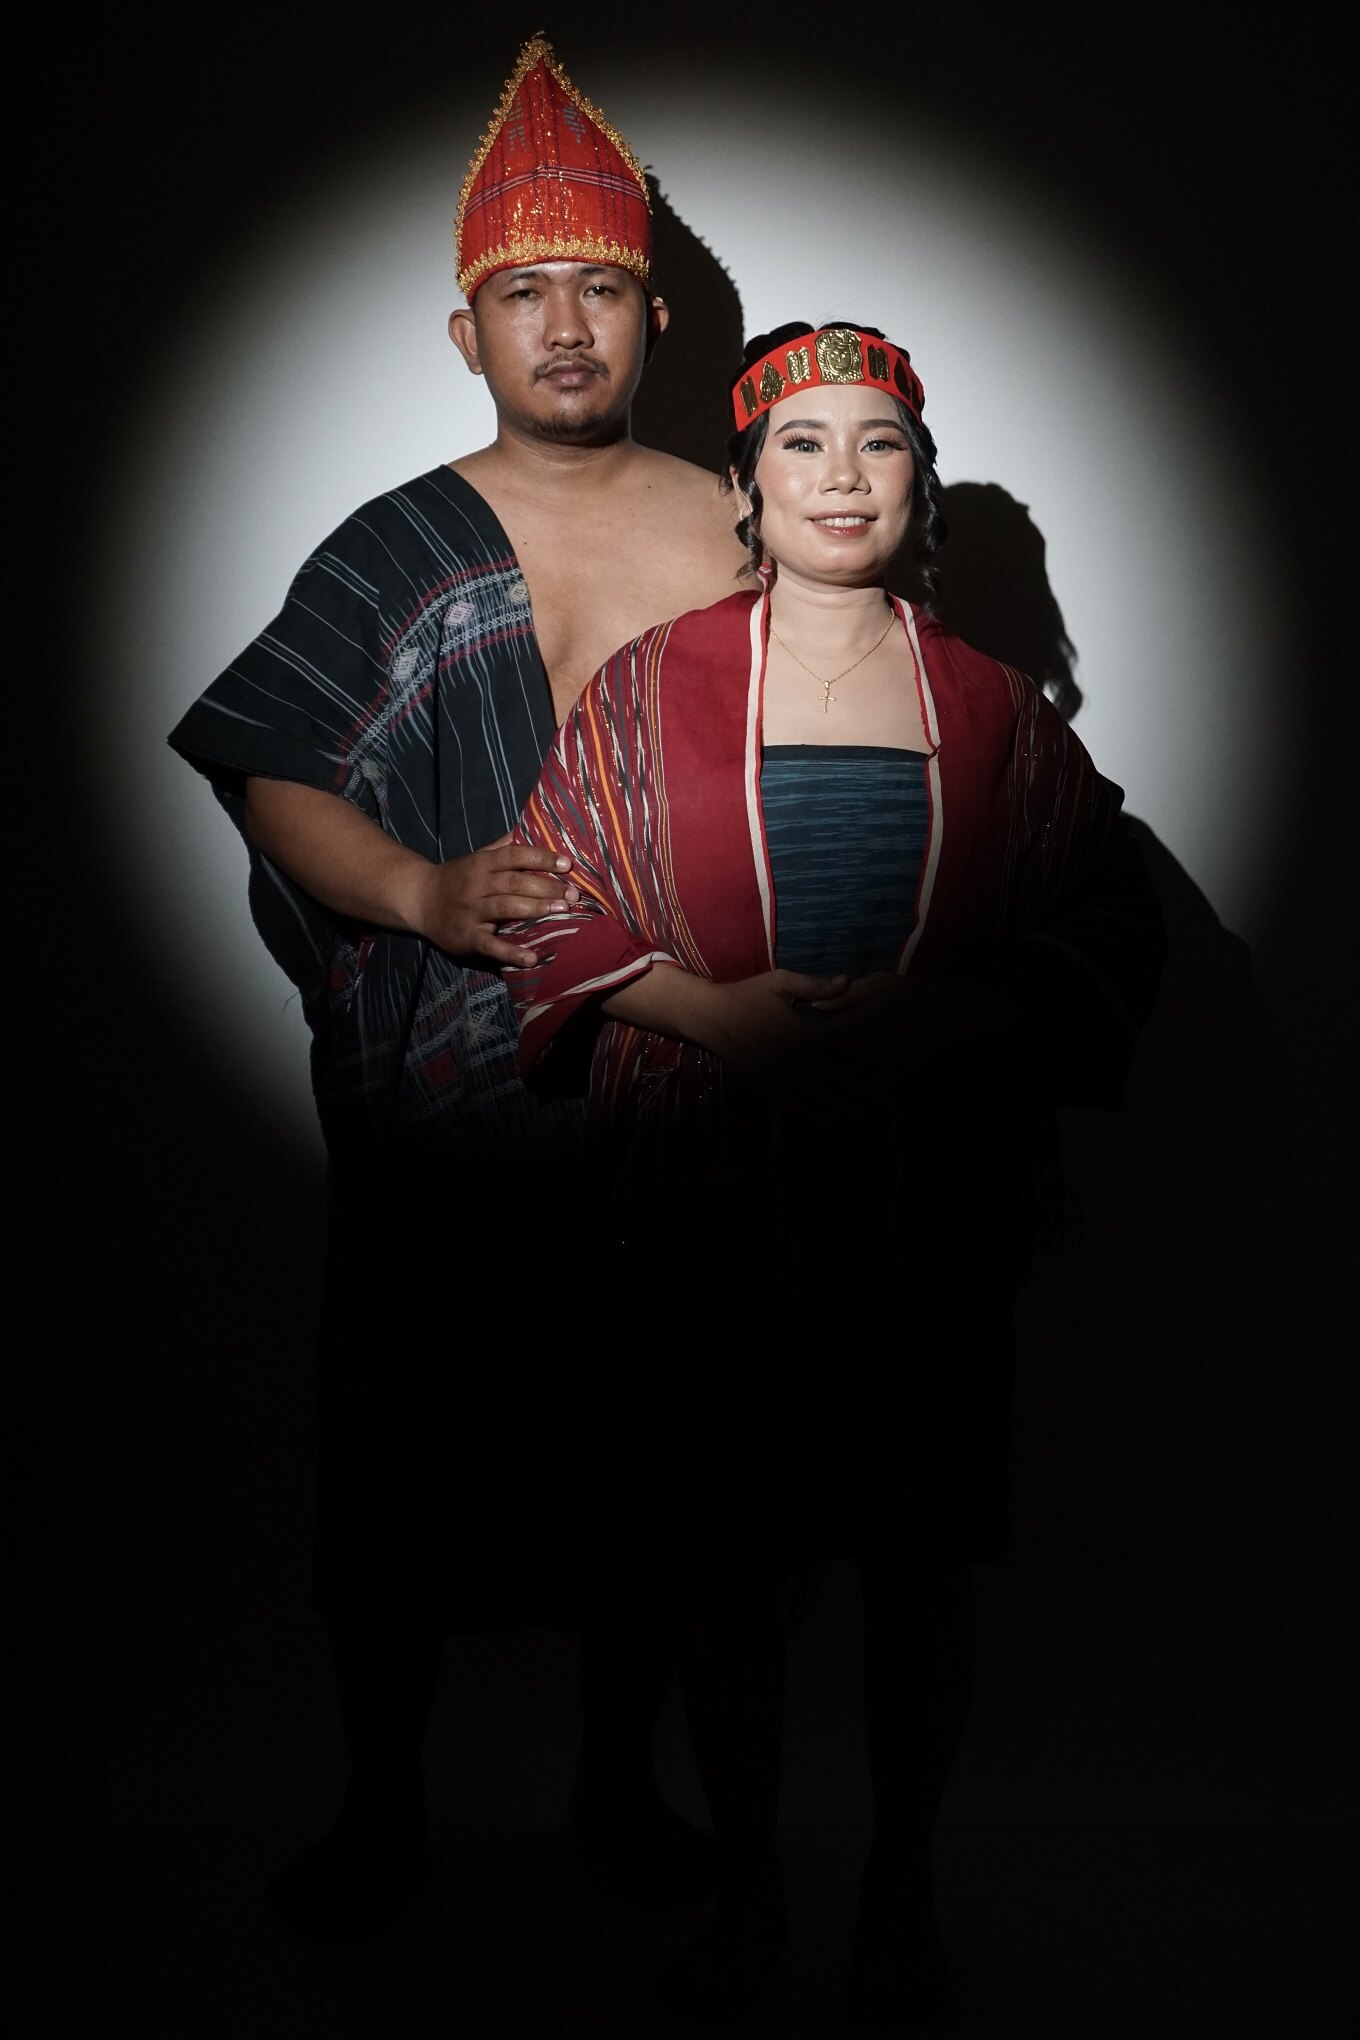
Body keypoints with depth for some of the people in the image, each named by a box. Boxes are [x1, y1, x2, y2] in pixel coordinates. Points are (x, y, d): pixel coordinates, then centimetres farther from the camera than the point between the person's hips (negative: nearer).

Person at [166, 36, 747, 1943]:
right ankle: (381, 1814, 29)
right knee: (403, 1456, 8)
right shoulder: (395, 551, 1)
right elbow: (279, 790, -3)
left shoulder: (729, 530, 5)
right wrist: (430, 889, -22)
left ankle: (619, 1786, 35)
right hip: (437, 1088, -1)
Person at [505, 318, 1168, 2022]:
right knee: (721, 1552, 7)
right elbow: (552, 909, 1)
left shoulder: (997, 712, 6)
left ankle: (901, 1890, 28)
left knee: (921, 1554, 9)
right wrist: (711, 1007, -15)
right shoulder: (650, 686, 4)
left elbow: (1108, 938, 3)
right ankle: (744, 1885, 27)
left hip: (939, 1200, 1)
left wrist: (928, 1017, -14)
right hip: (710, 1197, 0)